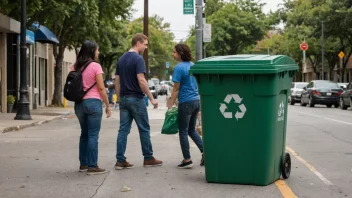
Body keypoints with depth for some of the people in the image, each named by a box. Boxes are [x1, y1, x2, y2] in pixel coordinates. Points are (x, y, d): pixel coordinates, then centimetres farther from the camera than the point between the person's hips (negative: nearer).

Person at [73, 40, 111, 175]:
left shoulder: (75, 67, 10)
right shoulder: (95, 66, -8)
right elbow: (101, 88, -10)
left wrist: (77, 99, 18)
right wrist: (107, 106, -3)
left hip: (79, 103, 6)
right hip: (93, 102, -6)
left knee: (84, 134, 17)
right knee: (93, 135, -3)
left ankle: (83, 164, 21)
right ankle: (92, 166, -2)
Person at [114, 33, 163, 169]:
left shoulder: (121, 59, 11)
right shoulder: (138, 59, -13)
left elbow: (117, 80, 13)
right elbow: (141, 80, -21)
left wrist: (120, 98, 18)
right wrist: (151, 98, -15)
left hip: (124, 98, 7)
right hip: (136, 98, -7)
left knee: (123, 130, 5)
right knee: (144, 129, 5)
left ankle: (120, 161, 3)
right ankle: (148, 158, 13)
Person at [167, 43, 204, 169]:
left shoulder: (179, 68, -14)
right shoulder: (192, 65, 9)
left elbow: (176, 89, -14)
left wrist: (171, 104, -8)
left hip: (186, 102, -8)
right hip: (196, 101, 8)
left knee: (183, 131, 3)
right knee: (192, 130, 19)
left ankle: (187, 160, 6)